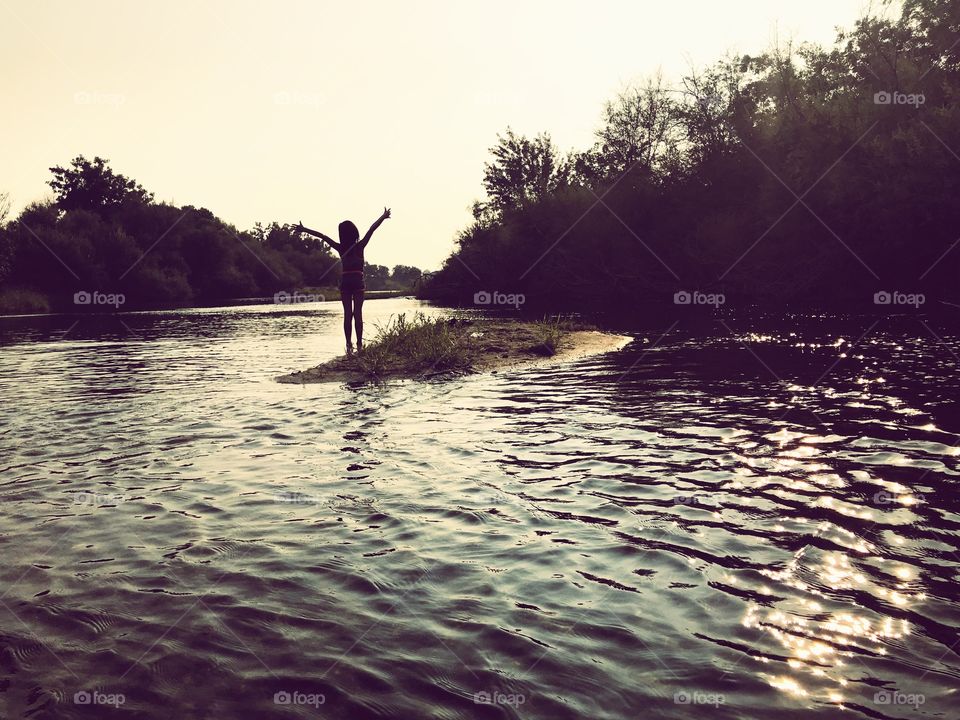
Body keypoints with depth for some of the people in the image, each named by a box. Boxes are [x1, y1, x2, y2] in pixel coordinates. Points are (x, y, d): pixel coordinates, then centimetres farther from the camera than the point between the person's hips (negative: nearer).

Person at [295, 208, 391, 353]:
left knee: (347, 314, 4)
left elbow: (322, 236, 3)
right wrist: (383, 217, -2)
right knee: (358, 313, -1)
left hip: (345, 283, 2)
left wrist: (304, 229, 9)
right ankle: (359, 344, -4)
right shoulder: (360, 246, -4)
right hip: (358, 282, -2)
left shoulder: (341, 248, 0)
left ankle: (349, 344, -3)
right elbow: (372, 229, -6)